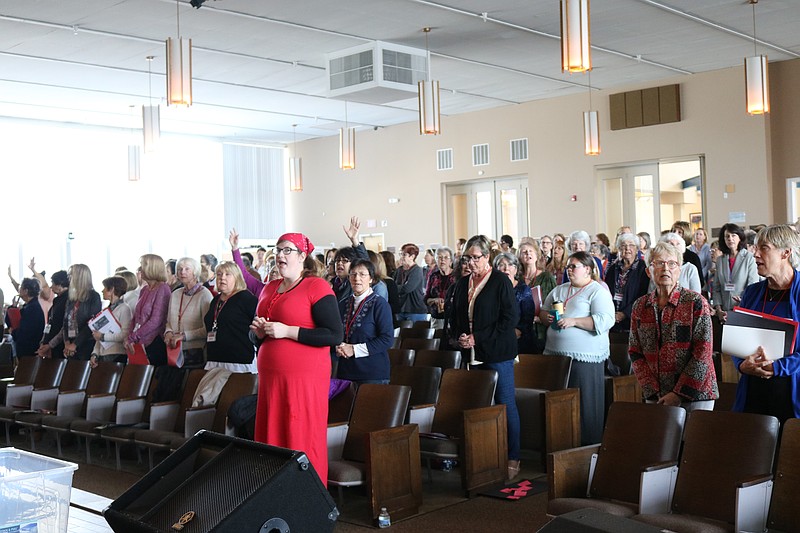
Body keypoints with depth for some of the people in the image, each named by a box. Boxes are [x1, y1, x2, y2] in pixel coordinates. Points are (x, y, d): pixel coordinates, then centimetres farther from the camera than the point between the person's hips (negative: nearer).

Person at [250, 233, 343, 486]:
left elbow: (335, 335, -14)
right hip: (270, 377, 7)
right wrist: (260, 330, 3)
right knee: (272, 440, 8)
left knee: (303, 441, -4)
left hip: (305, 377, -7)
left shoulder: (317, 287, -6)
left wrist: (287, 331, -16)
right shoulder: (269, 289, 16)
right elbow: (259, 336, 28)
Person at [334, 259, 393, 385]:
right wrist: (339, 348, -7)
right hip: (345, 372, 5)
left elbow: (387, 339, -13)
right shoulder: (343, 305, 12)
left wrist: (354, 349, -15)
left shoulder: (380, 304, -5)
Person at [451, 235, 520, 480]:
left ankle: (512, 459, 7)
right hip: (473, 354, 6)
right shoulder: (463, 283, 13)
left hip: (498, 354, -6)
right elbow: (456, 316, 22)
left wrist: (478, 338, -13)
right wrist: (461, 336, 1)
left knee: (505, 405, -1)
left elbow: (511, 317, -11)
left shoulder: (500, 281, -6)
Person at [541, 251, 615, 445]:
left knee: (585, 403, -4)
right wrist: (547, 317, 0)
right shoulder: (559, 290, 18)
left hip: (584, 356, -6)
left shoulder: (598, 291, -3)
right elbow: (542, 313, 25)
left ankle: (588, 445, 5)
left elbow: (605, 320, -15)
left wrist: (574, 321, -20)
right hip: (555, 353, 6)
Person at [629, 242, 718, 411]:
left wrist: (679, 393, -14)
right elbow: (635, 353, 5)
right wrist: (653, 390, -6)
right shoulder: (640, 306, 6)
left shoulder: (696, 303, -6)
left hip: (695, 395, -3)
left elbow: (702, 353, -11)